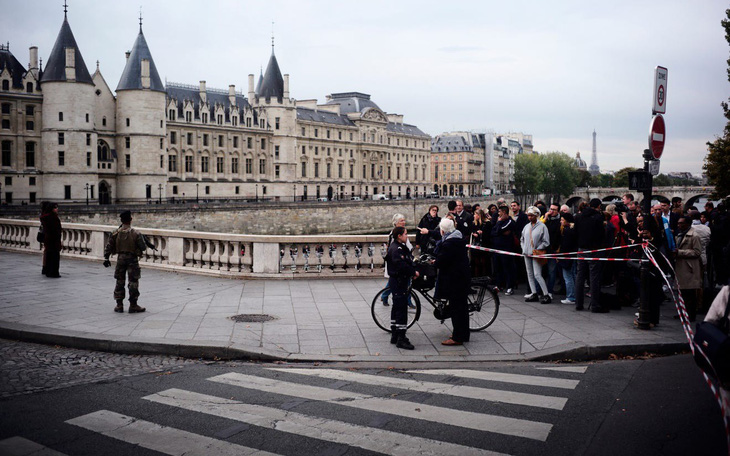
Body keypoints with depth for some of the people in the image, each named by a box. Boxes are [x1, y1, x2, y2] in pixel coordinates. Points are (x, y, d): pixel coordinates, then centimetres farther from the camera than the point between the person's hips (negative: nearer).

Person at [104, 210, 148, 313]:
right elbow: (143, 247, -7)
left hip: (120, 258, 3)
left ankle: (119, 305, 15)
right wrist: (143, 240, 12)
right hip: (132, 259, -3)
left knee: (119, 282, 12)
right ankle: (133, 305, 6)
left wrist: (106, 258, 8)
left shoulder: (115, 233, -1)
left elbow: (109, 246, 2)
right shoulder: (136, 233, -11)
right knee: (133, 282, 4)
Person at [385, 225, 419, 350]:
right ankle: (401, 339, -6)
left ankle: (394, 336, 25)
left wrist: (413, 271, -1)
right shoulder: (395, 249, -19)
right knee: (401, 309, -9)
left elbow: (408, 262, 16)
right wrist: (413, 272, -17)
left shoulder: (401, 247, 15)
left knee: (397, 307, 16)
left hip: (401, 281, 11)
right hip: (398, 281, -11)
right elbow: (401, 265, -28)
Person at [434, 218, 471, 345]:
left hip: (453, 279, -10)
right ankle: (463, 334, 29)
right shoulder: (459, 238, 7)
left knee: (455, 307, -3)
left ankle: (458, 337, 2)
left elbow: (440, 261, -20)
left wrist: (434, 263, 0)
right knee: (461, 305, 17)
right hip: (462, 276, 10)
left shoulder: (448, 244, -23)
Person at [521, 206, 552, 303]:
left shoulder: (542, 226, -6)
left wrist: (537, 250, -10)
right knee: (530, 274, 7)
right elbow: (522, 239, 21)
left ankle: (547, 295, -8)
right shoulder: (527, 226, 11)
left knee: (537, 275, -13)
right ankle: (534, 294, 13)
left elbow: (546, 242, -6)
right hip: (527, 254, 6)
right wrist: (524, 248, 8)